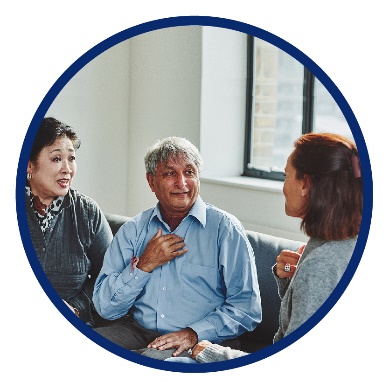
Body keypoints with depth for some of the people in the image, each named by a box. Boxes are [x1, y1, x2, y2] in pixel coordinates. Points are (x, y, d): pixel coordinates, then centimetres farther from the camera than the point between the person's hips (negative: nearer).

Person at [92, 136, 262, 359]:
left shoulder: (225, 228, 1)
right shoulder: (133, 230, 10)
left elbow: (247, 308, -4)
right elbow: (106, 308, 5)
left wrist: (194, 333, -16)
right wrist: (143, 266, -8)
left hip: (198, 342, -3)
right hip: (137, 331, 4)